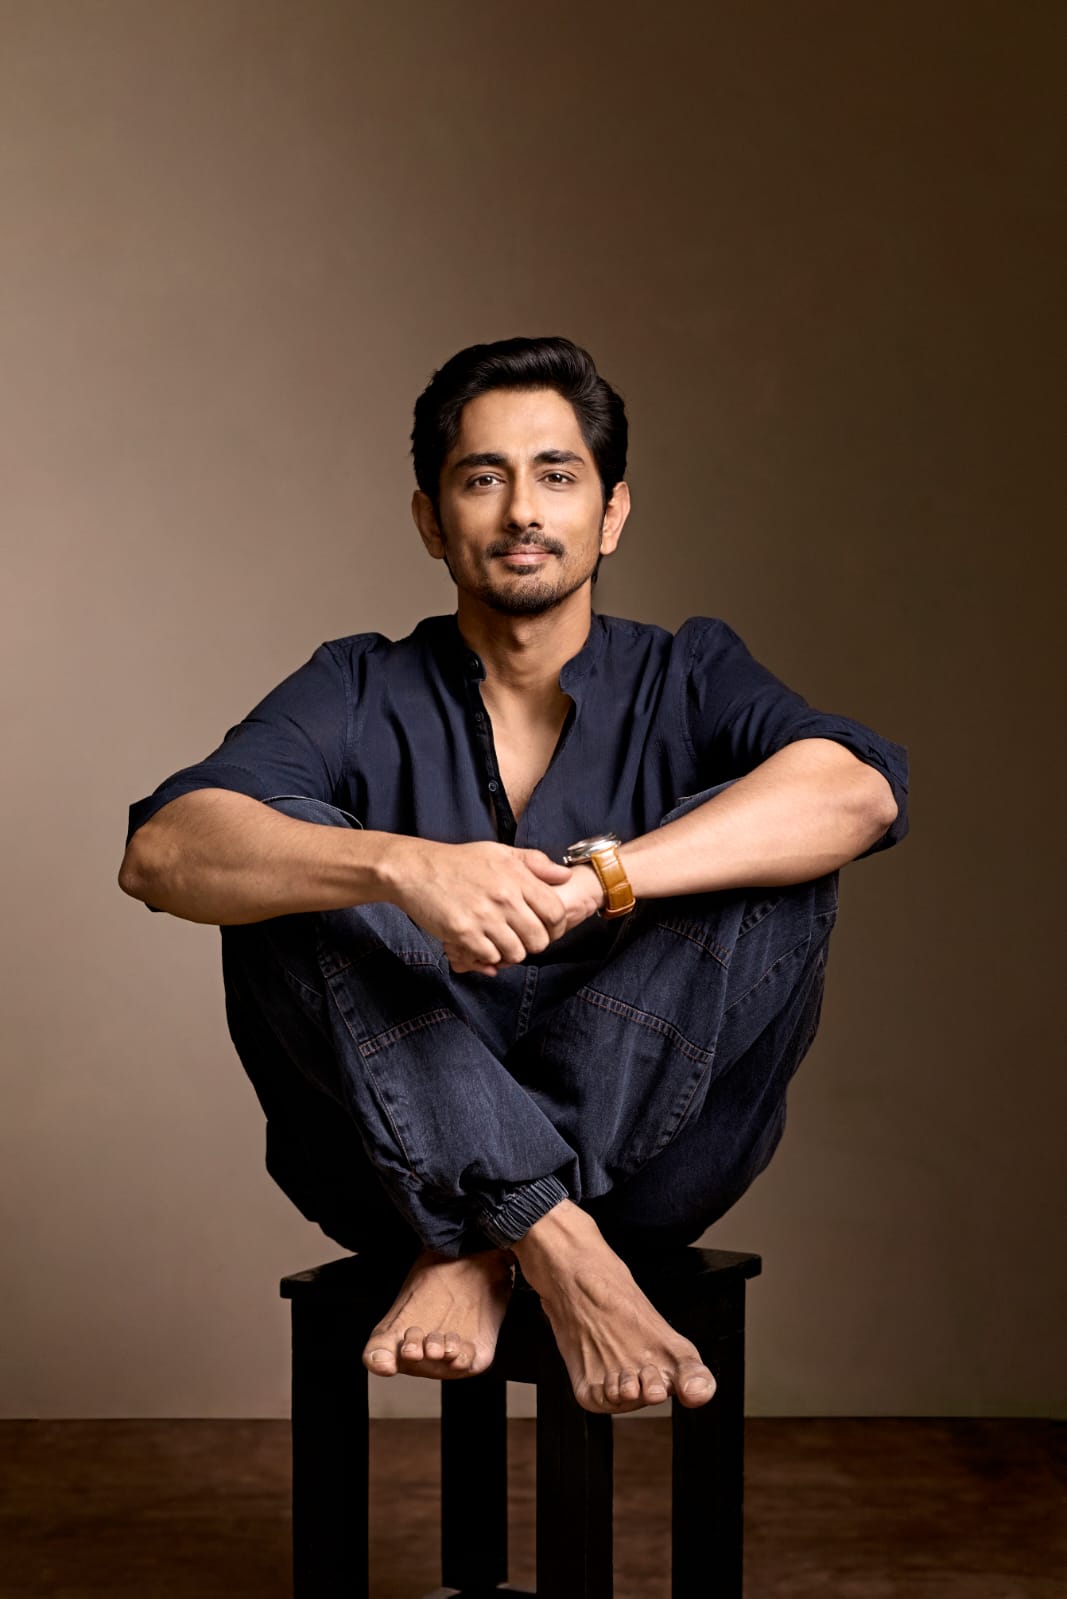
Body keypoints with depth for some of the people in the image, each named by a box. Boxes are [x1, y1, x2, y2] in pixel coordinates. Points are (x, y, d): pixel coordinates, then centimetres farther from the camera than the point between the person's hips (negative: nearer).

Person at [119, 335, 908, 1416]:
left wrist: (596, 876, -30)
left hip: (648, 1155, 0)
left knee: (777, 855, -20)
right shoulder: (359, 695, 6)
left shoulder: (685, 678, 7)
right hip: (396, 1152, 0)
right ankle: (556, 1247, -30)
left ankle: (477, 1246, -22)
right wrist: (400, 866, -33)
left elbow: (859, 792, -16)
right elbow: (163, 851, -13)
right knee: (291, 853, -20)